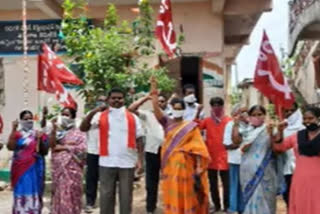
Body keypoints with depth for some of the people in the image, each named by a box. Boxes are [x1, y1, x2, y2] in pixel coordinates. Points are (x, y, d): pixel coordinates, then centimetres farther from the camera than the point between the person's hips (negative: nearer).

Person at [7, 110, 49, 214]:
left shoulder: (39, 134, 5)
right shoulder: (17, 134, 1)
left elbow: (45, 152, 3)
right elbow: (10, 147, -17)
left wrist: (40, 140, -13)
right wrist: (13, 129, -19)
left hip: (35, 169, 1)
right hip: (21, 169, -1)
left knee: (34, 195, 5)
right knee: (21, 194, 2)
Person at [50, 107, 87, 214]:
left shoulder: (78, 132, 2)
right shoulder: (57, 130, 12)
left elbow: (83, 148, -11)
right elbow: (52, 145, -2)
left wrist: (64, 147, -8)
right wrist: (54, 130, -13)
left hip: (72, 169, -3)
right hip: (58, 168, 3)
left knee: (71, 195, -3)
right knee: (58, 195, 6)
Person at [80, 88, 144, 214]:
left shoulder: (133, 118, 6)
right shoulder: (101, 116, 3)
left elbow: (139, 140, 7)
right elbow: (84, 128, -7)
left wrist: (140, 160, -1)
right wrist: (93, 112, -21)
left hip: (127, 163, 1)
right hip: (107, 163, 0)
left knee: (126, 196, 10)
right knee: (106, 195, 8)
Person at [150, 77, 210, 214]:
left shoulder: (191, 127, 0)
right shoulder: (167, 123, 6)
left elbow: (198, 148, -4)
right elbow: (156, 109, -7)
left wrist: (199, 168, -11)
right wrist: (154, 91, -17)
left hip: (185, 165, -2)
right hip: (170, 166, 2)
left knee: (187, 195, 3)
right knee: (172, 196, 6)